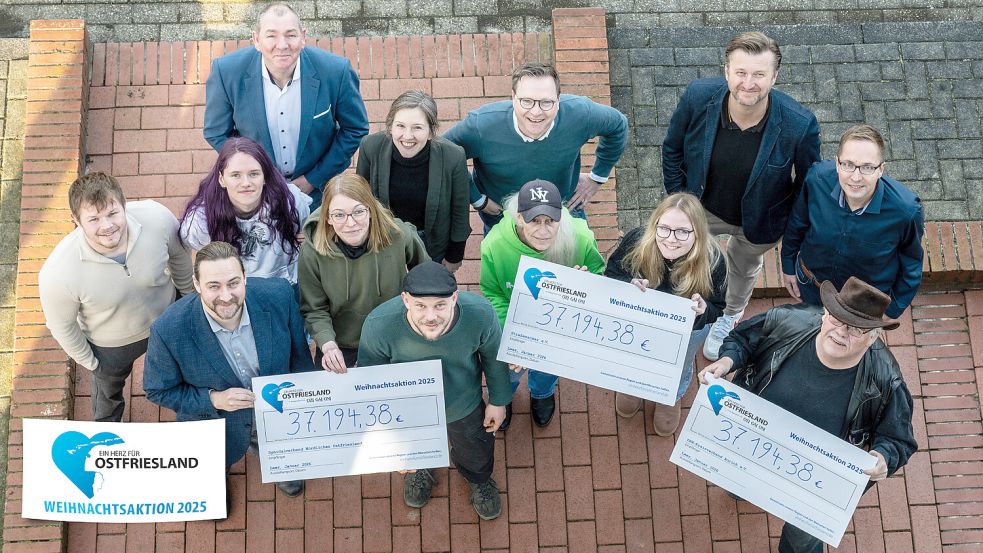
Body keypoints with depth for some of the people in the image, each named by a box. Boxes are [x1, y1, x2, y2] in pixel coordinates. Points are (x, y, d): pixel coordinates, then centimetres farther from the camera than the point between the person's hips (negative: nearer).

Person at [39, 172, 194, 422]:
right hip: (110, 345, -1)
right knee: (109, 392, 33)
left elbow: (178, 255, -11)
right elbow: (62, 326, -19)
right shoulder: (57, 272, -40)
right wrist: (88, 361, -3)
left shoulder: (157, 217, -36)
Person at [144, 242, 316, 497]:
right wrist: (214, 399, -31)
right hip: (215, 428, -1)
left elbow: (299, 352, -10)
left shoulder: (278, 296, -30)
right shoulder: (168, 330, -35)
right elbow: (159, 391, -17)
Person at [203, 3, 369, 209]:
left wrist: (313, 179, -8)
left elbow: (356, 129, -8)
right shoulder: (227, 71, -20)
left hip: (316, 188, 0)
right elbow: (216, 133, -6)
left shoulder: (337, 71, -22)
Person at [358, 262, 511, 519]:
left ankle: (479, 479, 72)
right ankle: (419, 470, 76)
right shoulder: (379, 325, -41)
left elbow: (493, 356, -14)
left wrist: (498, 400, 0)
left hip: (464, 405, 1)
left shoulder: (480, 314, -38)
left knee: (476, 450, 33)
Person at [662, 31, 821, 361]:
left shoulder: (799, 126, -36)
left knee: (744, 266, 33)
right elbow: (672, 150, -11)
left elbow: (808, 184, -16)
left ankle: (730, 317, 68)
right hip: (702, 209, 0)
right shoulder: (698, 97, -31)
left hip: (757, 222, 0)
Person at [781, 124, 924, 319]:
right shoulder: (817, 179, -30)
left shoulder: (906, 210, -35)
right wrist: (788, 265, 6)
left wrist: (892, 310, -3)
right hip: (811, 287, 2)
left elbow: (912, 263, -13)